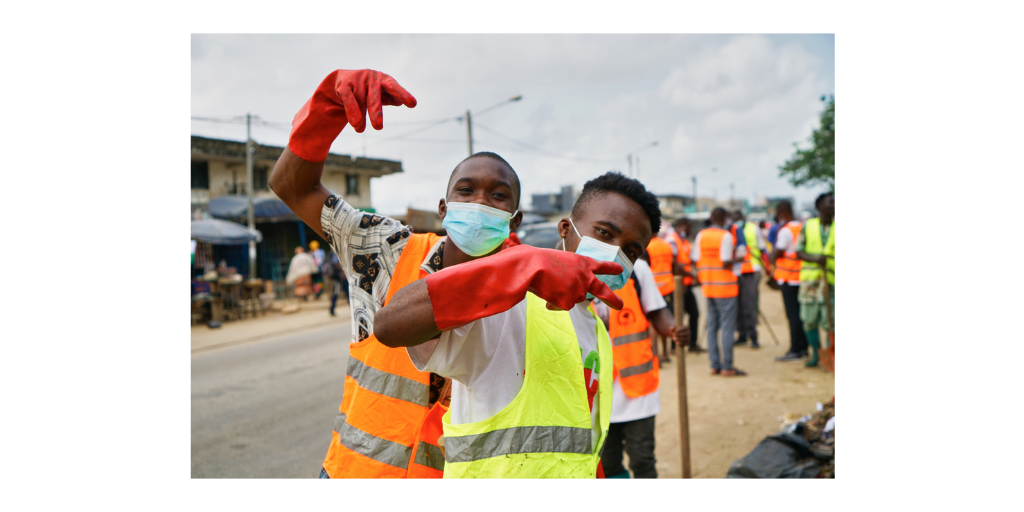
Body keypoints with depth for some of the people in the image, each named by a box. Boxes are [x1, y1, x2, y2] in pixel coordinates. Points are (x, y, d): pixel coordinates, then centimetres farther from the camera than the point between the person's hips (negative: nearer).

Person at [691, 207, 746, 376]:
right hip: (725, 286, -6)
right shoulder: (726, 236, -11)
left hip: (708, 286, 6)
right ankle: (727, 367, 0)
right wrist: (736, 260, 2)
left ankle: (715, 365, 12)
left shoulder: (701, 235, 5)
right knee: (727, 327, -1)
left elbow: (696, 260, 3)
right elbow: (726, 263, -18)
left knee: (712, 326, 10)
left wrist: (702, 279, 13)